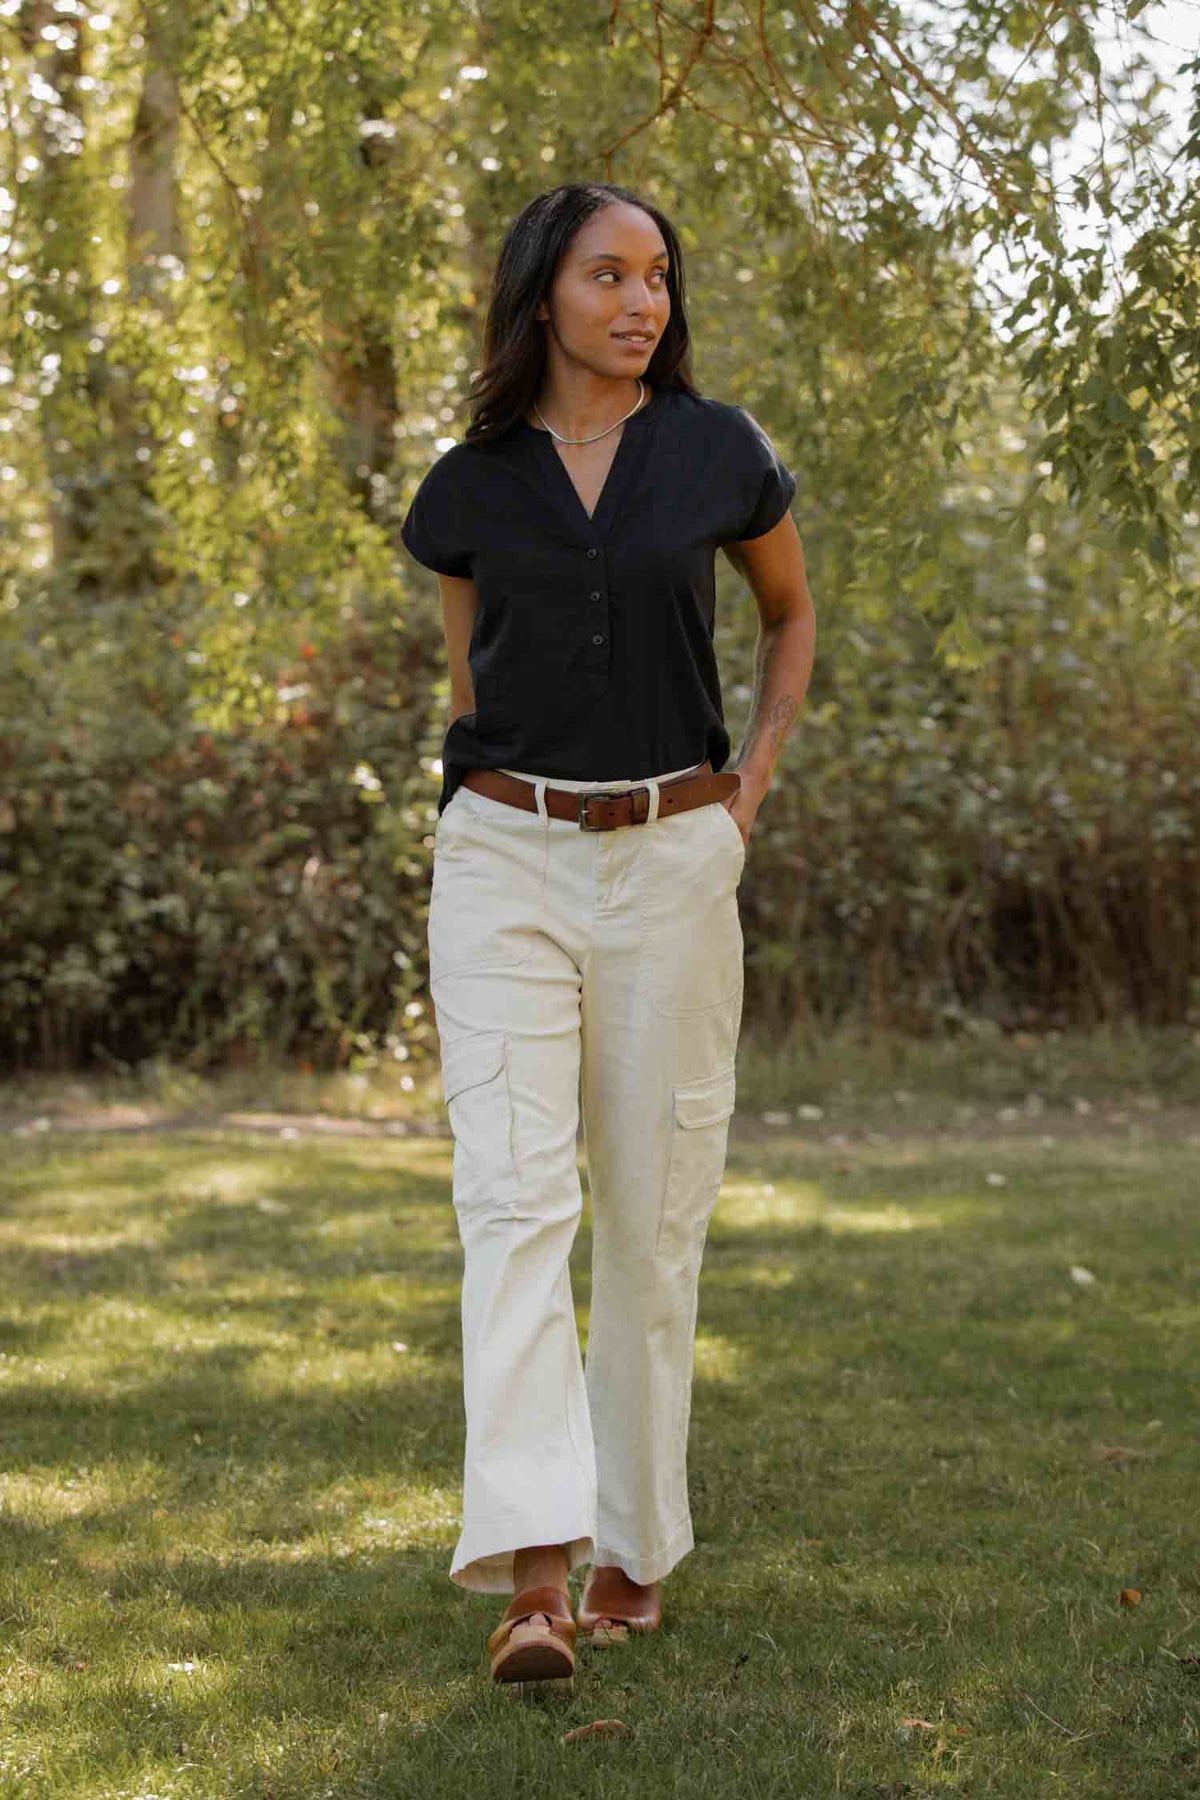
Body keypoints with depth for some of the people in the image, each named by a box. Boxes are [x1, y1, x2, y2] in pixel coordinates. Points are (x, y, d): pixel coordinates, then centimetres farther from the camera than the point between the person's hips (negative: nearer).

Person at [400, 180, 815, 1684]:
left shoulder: (718, 454, 3)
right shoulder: (472, 484, 5)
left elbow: (791, 614, 19)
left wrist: (754, 780, 9)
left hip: (671, 865, 0)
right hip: (503, 859, 0)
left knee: (653, 1215, 5)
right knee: (515, 1197, -13)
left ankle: (633, 1545, 19)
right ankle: (532, 1573, -19)